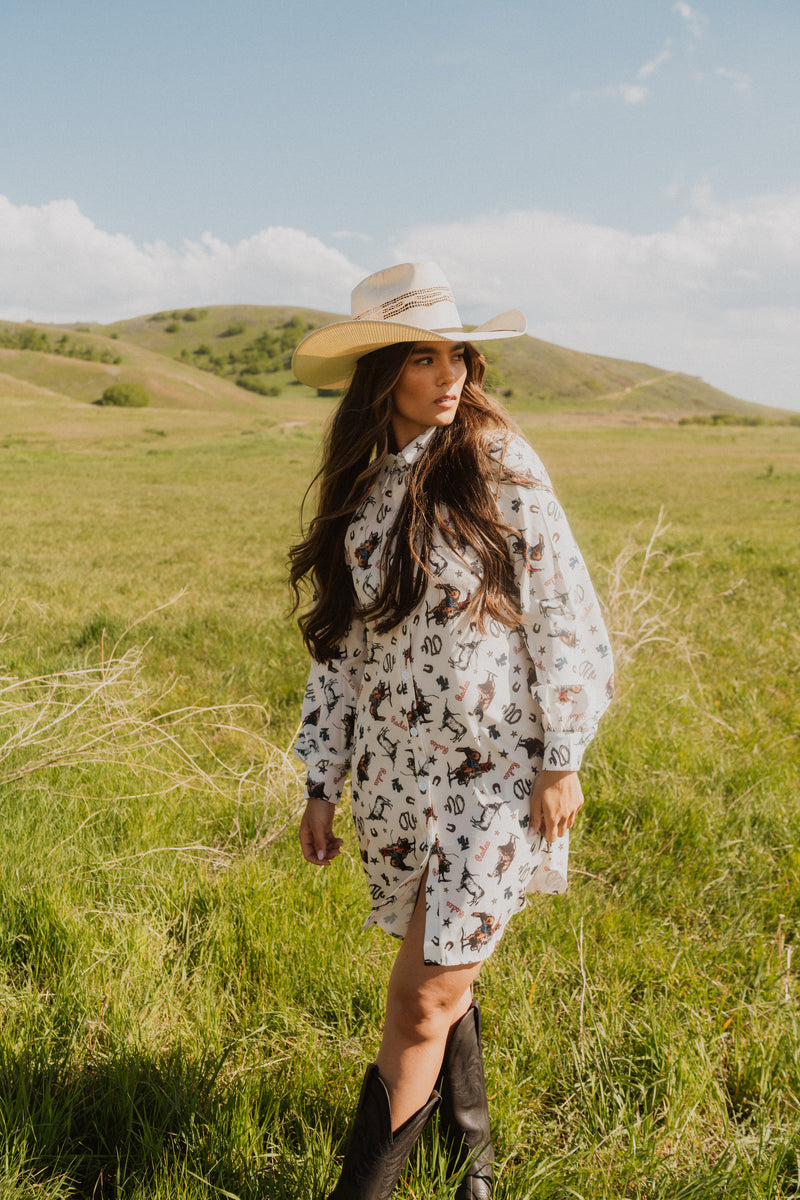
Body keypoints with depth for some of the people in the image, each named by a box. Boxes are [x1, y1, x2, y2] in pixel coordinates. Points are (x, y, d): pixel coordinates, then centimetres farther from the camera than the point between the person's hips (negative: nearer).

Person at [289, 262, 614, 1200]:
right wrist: (321, 785, 8)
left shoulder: (499, 466, -9)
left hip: (494, 770, -4)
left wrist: (562, 760, -8)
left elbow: (564, 619, -7)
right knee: (440, 971, 19)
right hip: (398, 770, 5)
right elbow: (338, 643, 8)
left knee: (426, 996, -3)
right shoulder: (355, 489, 4)